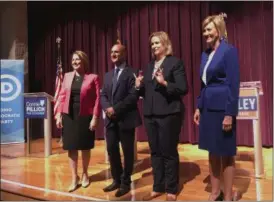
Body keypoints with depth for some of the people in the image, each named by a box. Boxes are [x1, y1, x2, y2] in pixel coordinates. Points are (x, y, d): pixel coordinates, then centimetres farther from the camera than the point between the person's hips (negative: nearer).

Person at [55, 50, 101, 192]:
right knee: (71, 147, 6)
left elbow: (97, 99, -6)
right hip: (69, 116, 3)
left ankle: (85, 174, 30)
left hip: (85, 117, -3)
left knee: (85, 147, 9)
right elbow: (62, 96, 8)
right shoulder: (67, 76, 9)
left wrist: (95, 117, -12)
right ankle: (74, 177, 20)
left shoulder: (93, 77, -3)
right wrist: (59, 115, 2)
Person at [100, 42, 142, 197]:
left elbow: (133, 96, -15)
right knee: (111, 149, 11)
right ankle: (117, 180, 28)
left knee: (127, 151, 5)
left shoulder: (132, 73, -6)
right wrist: (107, 108, -7)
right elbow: (103, 95, 13)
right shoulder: (108, 75, 17)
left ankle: (125, 182, 21)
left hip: (126, 118, -6)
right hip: (111, 119, 7)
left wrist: (116, 109, -18)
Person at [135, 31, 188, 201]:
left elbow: (183, 89, -11)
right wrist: (139, 86, -4)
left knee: (169, 152, 3)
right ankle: (158, 188, 26)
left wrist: (164, 83, -24)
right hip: (150, 115, 6)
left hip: (168, 114, -6)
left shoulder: (175, 62, -4)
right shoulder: (150, 65, 16)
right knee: (155, 152, 13)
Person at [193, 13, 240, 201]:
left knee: (226, 154, 4)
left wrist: (230, 114, -17)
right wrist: (199, 107, 12)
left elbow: (234, 84, -14)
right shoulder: (206, 53, 12)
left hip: (222, 108, -7)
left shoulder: (229, 51, -9)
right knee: (213, 152, 14)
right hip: (208, 108, 7)